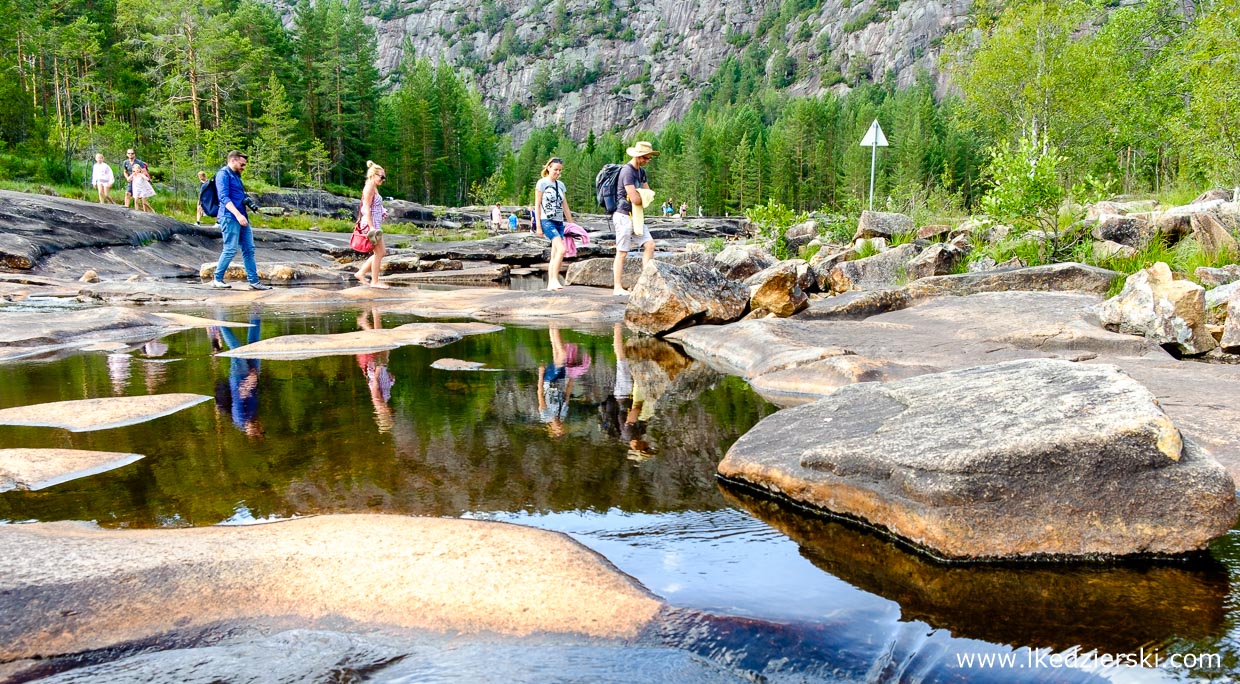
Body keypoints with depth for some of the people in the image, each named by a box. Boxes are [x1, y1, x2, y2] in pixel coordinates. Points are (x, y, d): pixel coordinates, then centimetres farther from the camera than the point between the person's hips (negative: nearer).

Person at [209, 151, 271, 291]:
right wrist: (238, 214, -26)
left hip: (241, 217, 9)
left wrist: (247, 201, 8)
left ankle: (254, 281, 7)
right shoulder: (223, 174, -7)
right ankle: (217, 279, 4)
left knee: (249, 249, 6)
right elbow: (224, 198, -17)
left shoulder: (236, 175, 21)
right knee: (230, 249, -7)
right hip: (230, 217, -9)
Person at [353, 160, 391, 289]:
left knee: (381, 253, 13)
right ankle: (374, 281, 4)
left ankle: (361, 273, 18)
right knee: (379, 253, -3)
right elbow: (367, 209, -19)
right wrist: (372, 227, -22)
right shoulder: (369, 188, -13)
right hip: (371, 224, -10)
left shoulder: (374, 188, 16)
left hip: (375, 225, 10)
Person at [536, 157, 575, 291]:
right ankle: (554, 279, -19)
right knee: (561, 249, -22)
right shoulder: (542, 183, -2)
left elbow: (565, 207, 19)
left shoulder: (561, 185, 15)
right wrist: (538, 226, -8)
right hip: (547, 221, -6)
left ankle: (550, 284, 6)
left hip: (559, 222, 6)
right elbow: (537, 205, -3)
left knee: (554, 255, 4)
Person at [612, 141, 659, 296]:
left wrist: (640, 197, -5)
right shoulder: (627, 171, -17)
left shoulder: (641, 171, 13)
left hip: (636, 217, 9)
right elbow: (635, 199, -22)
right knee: (622, 252, -4)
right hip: (624, 216, -9)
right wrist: (643, 197, 0)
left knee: (649, 244, 1)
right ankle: (618, 288, 2)